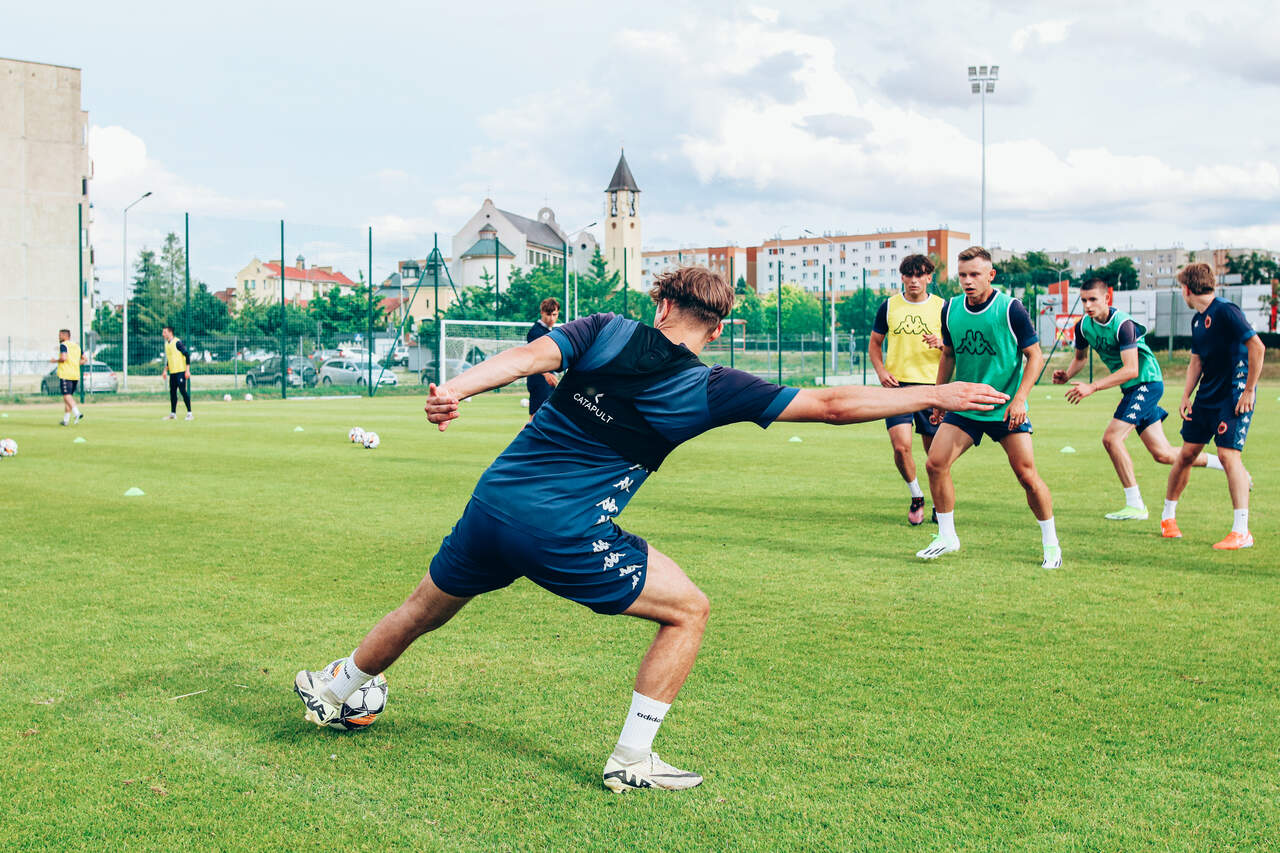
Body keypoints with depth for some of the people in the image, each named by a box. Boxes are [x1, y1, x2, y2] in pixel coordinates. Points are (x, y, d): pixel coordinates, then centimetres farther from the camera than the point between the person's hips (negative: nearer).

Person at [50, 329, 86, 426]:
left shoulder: (63, 345, -6)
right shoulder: (77, 345, 17)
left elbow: (64, 358, -20)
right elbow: (85, 360, 17)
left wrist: (55, 361, -3)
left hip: (65, 374, -7)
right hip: (76, 375, 8)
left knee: (67, 395, -10)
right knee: (69, 396, 13)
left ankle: (77, 413, -28)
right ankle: (66, 419, 15)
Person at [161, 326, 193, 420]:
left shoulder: (177, 342, -11)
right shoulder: (167, 344, 15)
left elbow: (187, 355, -13)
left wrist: (187, 370, -17)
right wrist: (165, 370, 22)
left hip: (180, 371, -8)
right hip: (172, 372, 8)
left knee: (183, 391, -9)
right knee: (172, 392, 10)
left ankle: (189, 413, -5)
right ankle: (173, 413, 17)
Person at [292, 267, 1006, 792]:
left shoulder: (605, 330, 5)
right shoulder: (711, 389, -3)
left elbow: (532, 355, -13)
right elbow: (832, 404, -3)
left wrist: (457, 389, -23)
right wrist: (935, 394, 5)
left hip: (494, 504, 5)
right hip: (566, 537, -5)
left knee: (430, 608, 28)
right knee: (689, 610, 11)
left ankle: (334, 691, 49)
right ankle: (632, 760, 12)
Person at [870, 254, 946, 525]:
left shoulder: (942, 307, 5)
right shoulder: (889, 306, 7)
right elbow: (875, 343, 16)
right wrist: (881, 371, -1)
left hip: (932, 385, 0)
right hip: (897, 384, 0)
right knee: (901, 446, -14)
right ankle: (916, 497, 10)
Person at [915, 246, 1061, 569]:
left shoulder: (1010, 309, -12)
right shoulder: (950, 309, 1)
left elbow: (1035, 355, -7)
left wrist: (1019, 398, -18)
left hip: (1006, 408, -4)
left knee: (1027, 474, -8)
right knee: (935, 464, -7)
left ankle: (1051, 544, 12)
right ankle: (947, 537, 10)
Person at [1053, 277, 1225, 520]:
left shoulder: (1122, 324, -23)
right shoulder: (1084, 326, -1)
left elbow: (1131, 370, -29)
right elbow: (1080, 357, 18)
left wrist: (1093, 387, -34)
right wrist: (1067, 375, -3)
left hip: (1147, 381, -8)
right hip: (1132, 389, 8)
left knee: (1111, 438, -19)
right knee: (1162, 454, 8)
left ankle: (1135, 505, -11)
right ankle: (1226, 464, 27)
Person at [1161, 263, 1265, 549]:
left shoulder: (1226, 311, -16)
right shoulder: (1198, 320, 12)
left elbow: (1257, 348, -22)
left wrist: (1249, 390, -19)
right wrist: (1186, 396, 9)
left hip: (1235, 396, -8)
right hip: (1206, 396, 8)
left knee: (1228, 454, -16)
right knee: (1187, 453, 9)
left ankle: (1241, 532, -13)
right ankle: (1168, 517, 23)